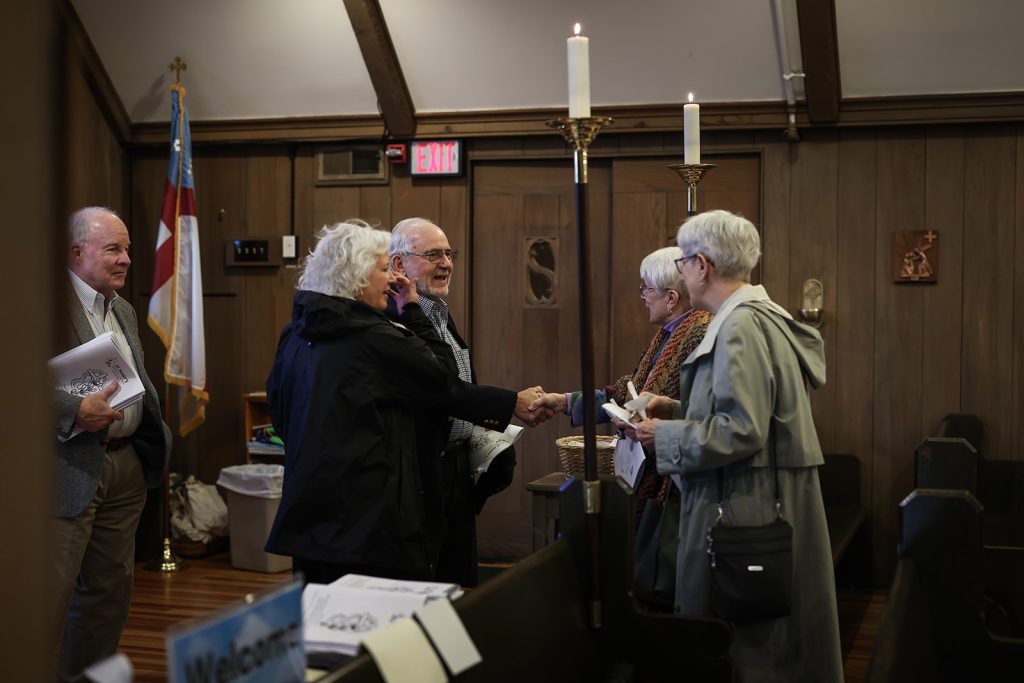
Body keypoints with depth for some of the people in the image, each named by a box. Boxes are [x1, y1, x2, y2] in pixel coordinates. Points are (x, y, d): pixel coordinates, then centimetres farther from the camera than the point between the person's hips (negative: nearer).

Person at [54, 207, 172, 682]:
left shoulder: (124, 312, 17)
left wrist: (157, 441, 11)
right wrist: (75, 412, -26)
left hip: (126, 466, 8)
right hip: (70, 471, -8)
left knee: (111, 587, 15)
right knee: (51, 596, -4)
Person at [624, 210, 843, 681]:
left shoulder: (741, 327, -18)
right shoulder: (759, 316, 12)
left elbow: (740, 431, -24)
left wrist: (664, 436, -12)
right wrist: (678, 409, 13)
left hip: (746, 508, -10)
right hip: (762, 500, 10)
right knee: (770, 640, 18)